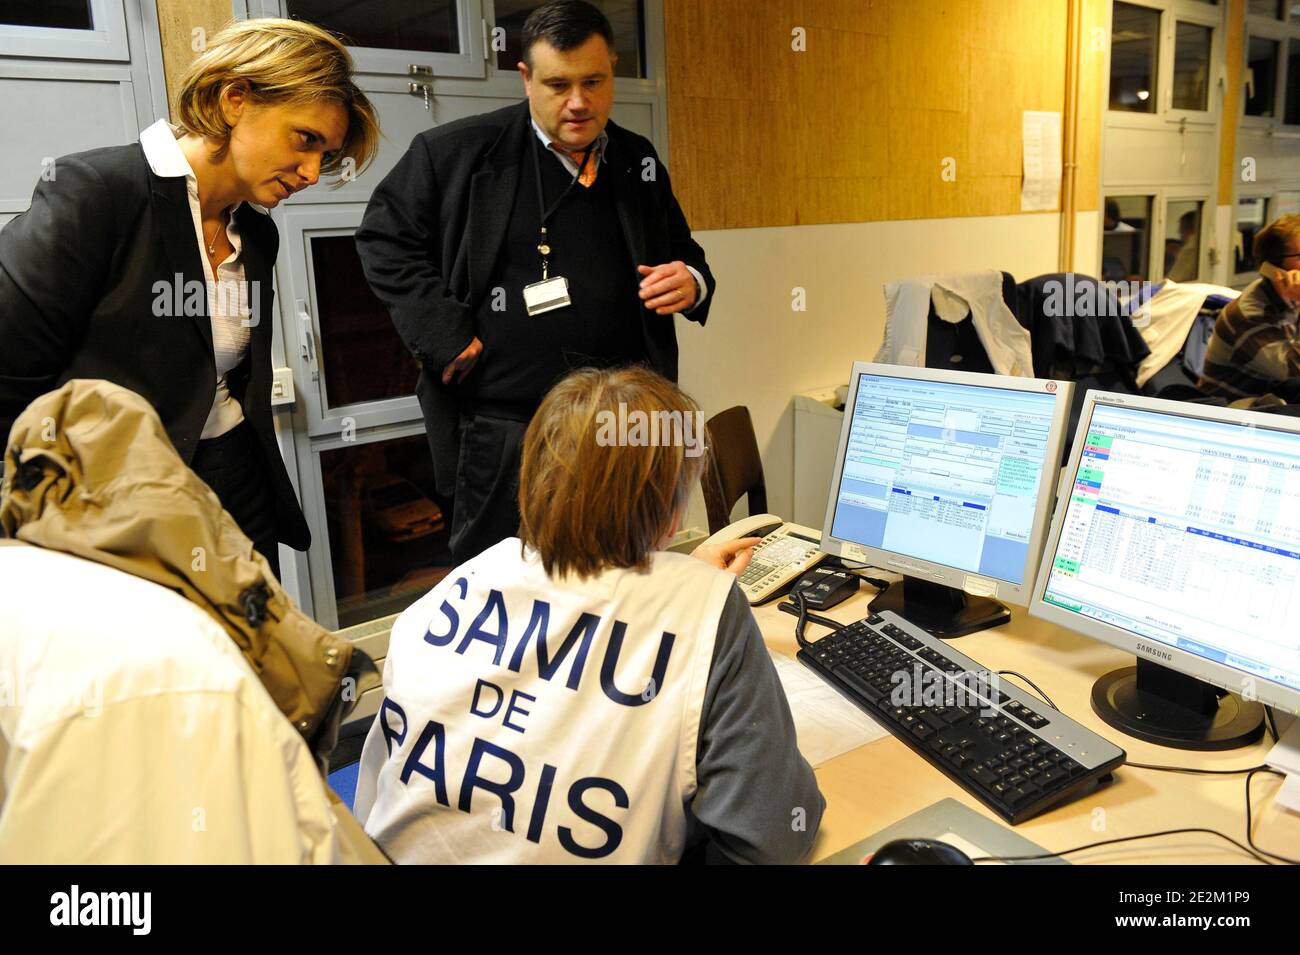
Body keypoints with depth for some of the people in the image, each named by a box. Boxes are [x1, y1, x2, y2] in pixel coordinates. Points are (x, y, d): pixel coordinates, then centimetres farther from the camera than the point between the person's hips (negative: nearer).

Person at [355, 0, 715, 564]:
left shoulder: (639, 163, 10)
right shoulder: (456, 152, -4)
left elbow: (686, 256, 21)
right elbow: (385, 237, 2)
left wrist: (691, 283, -3)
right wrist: (446, 335, -9)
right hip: (504, 428, -3)